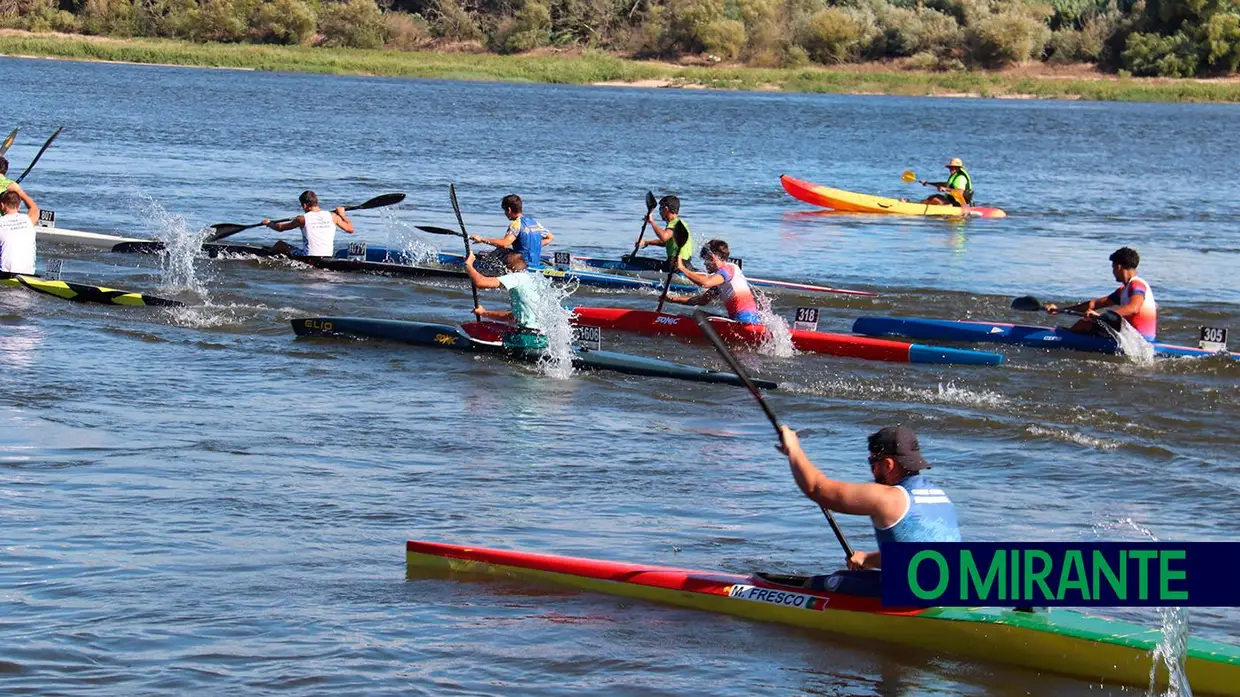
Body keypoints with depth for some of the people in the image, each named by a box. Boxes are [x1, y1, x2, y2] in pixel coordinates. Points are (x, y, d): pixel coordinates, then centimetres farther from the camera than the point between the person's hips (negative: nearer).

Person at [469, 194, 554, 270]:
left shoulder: (517, 224, -16)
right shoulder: (534, 221, 10)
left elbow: (504, 244, -29)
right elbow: (550, 238, 20)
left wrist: (482, 239, -22)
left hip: (523, 265, -9)